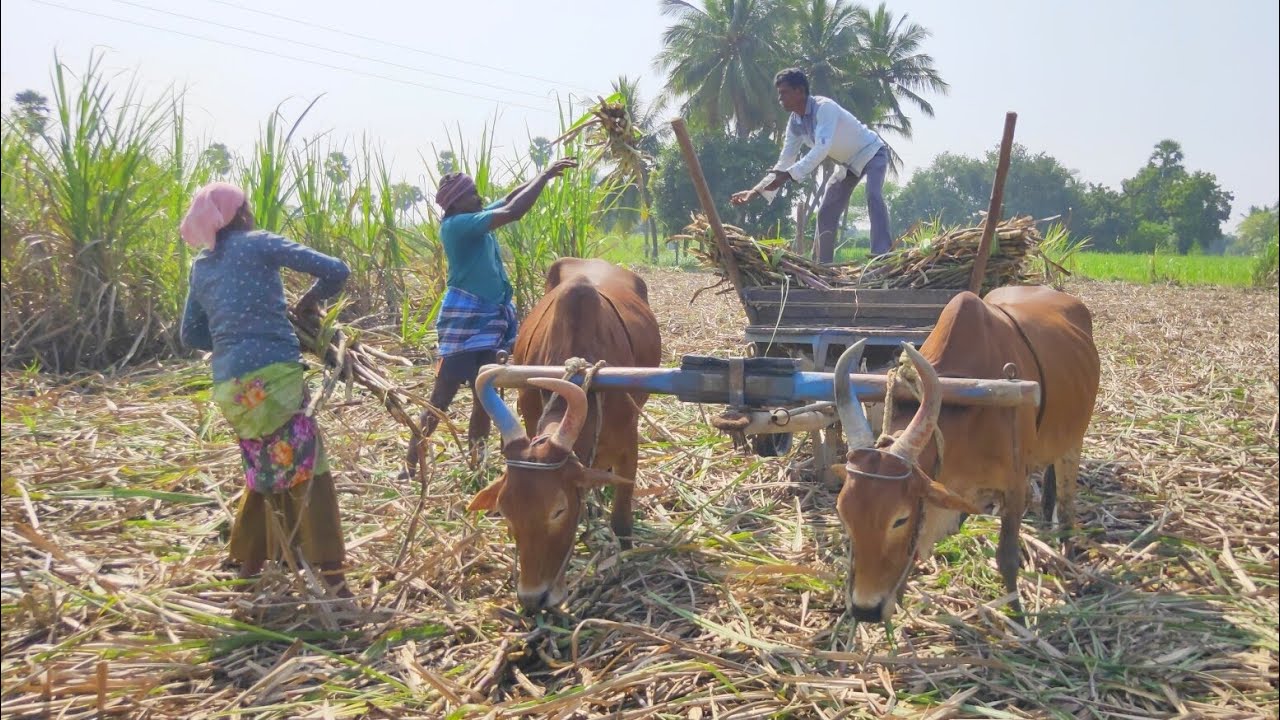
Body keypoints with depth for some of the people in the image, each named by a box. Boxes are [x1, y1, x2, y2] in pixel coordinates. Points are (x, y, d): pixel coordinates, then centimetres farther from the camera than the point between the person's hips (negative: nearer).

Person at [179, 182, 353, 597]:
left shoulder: (201, 267, 19)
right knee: (308, 472, -3)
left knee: (265, 474, 22)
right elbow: (336, 271, -2)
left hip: (229, 386, 7)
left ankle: (248, 568, 30)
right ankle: (334, 582, -6)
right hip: (274, 375, -6)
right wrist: (311, 300, 15)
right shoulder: (258, 244, 3)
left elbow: (191, 335, 27)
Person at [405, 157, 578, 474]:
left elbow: (510, 199, 17)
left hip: (488, 319, 9)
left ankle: (475, 464, 21)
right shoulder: (456, 225, -15)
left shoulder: (476, 221, 10)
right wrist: (545, 176, -13)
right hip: (464, 320, -9)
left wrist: (546, 175, 5)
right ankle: (410, 465, 4)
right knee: (441, 398, -4)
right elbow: (512, 212, -21)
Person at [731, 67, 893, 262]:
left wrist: (789, 175, -53)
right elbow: (785, 162, -6)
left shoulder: (824, 107, -33)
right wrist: (758, 190, -16)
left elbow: (822, 149, -45)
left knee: (873, 197, -32)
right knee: (826, 212, 5)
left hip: (871, 153, -8)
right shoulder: (794, 123, -9)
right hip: (848, 163, 8)